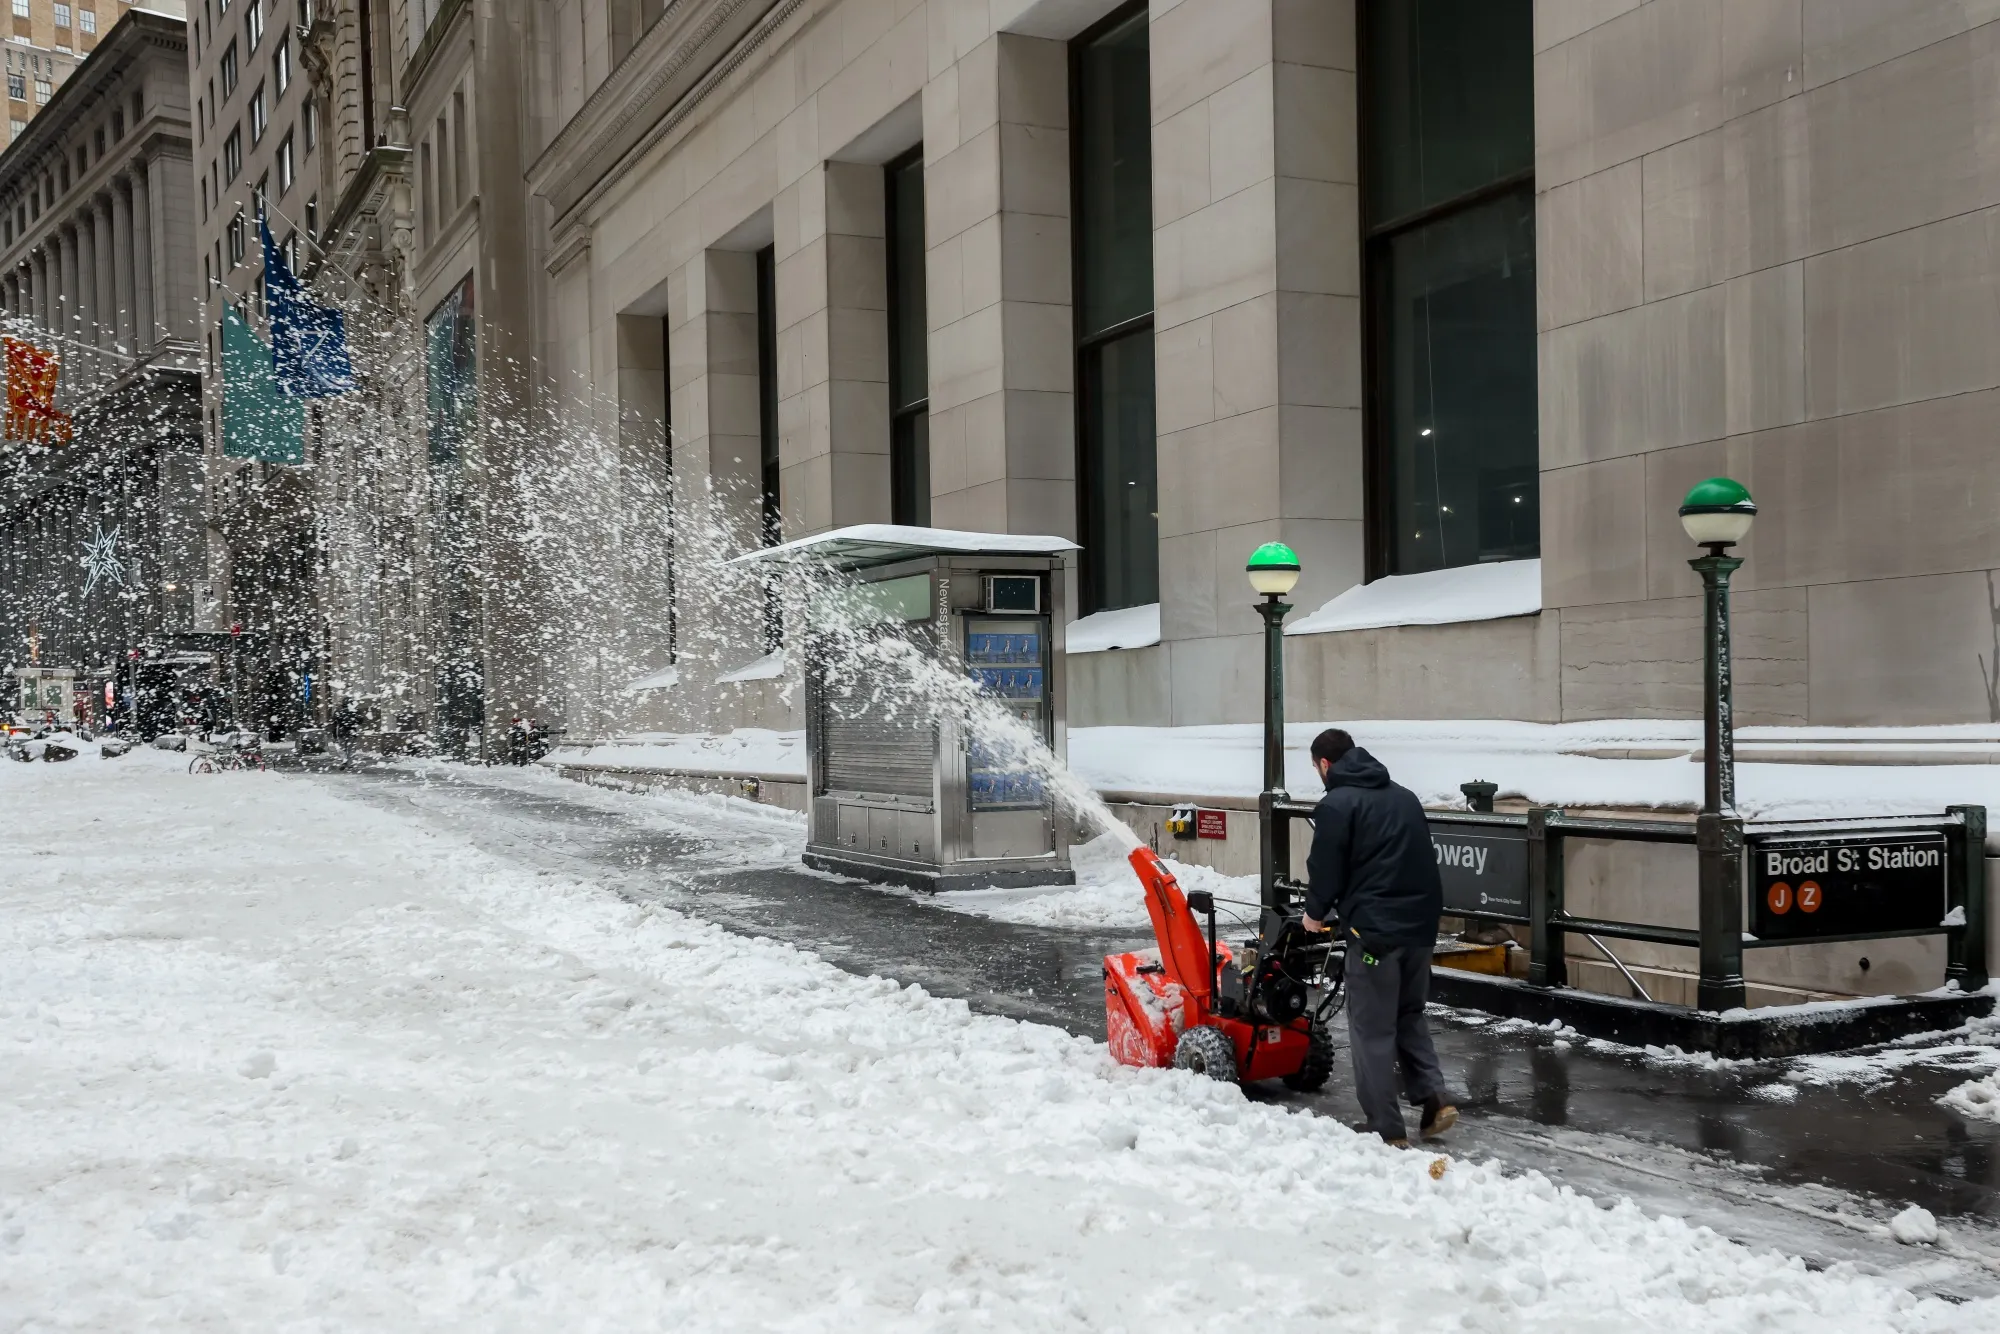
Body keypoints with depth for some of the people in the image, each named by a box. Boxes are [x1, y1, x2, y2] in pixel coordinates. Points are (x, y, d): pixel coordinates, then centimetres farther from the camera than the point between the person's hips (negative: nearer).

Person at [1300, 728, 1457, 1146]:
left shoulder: (1336, 804, -7)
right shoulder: (1404, 797, 15)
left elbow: (1326, 868, -6)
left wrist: (1316, 912, 12)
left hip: (1374, 928, -7)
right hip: (1420, 924, 7)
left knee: (1372, 1030, 2)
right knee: (1410, 1015, 23)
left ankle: (1387, 1129, 4)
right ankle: (1434, 1097, 11)